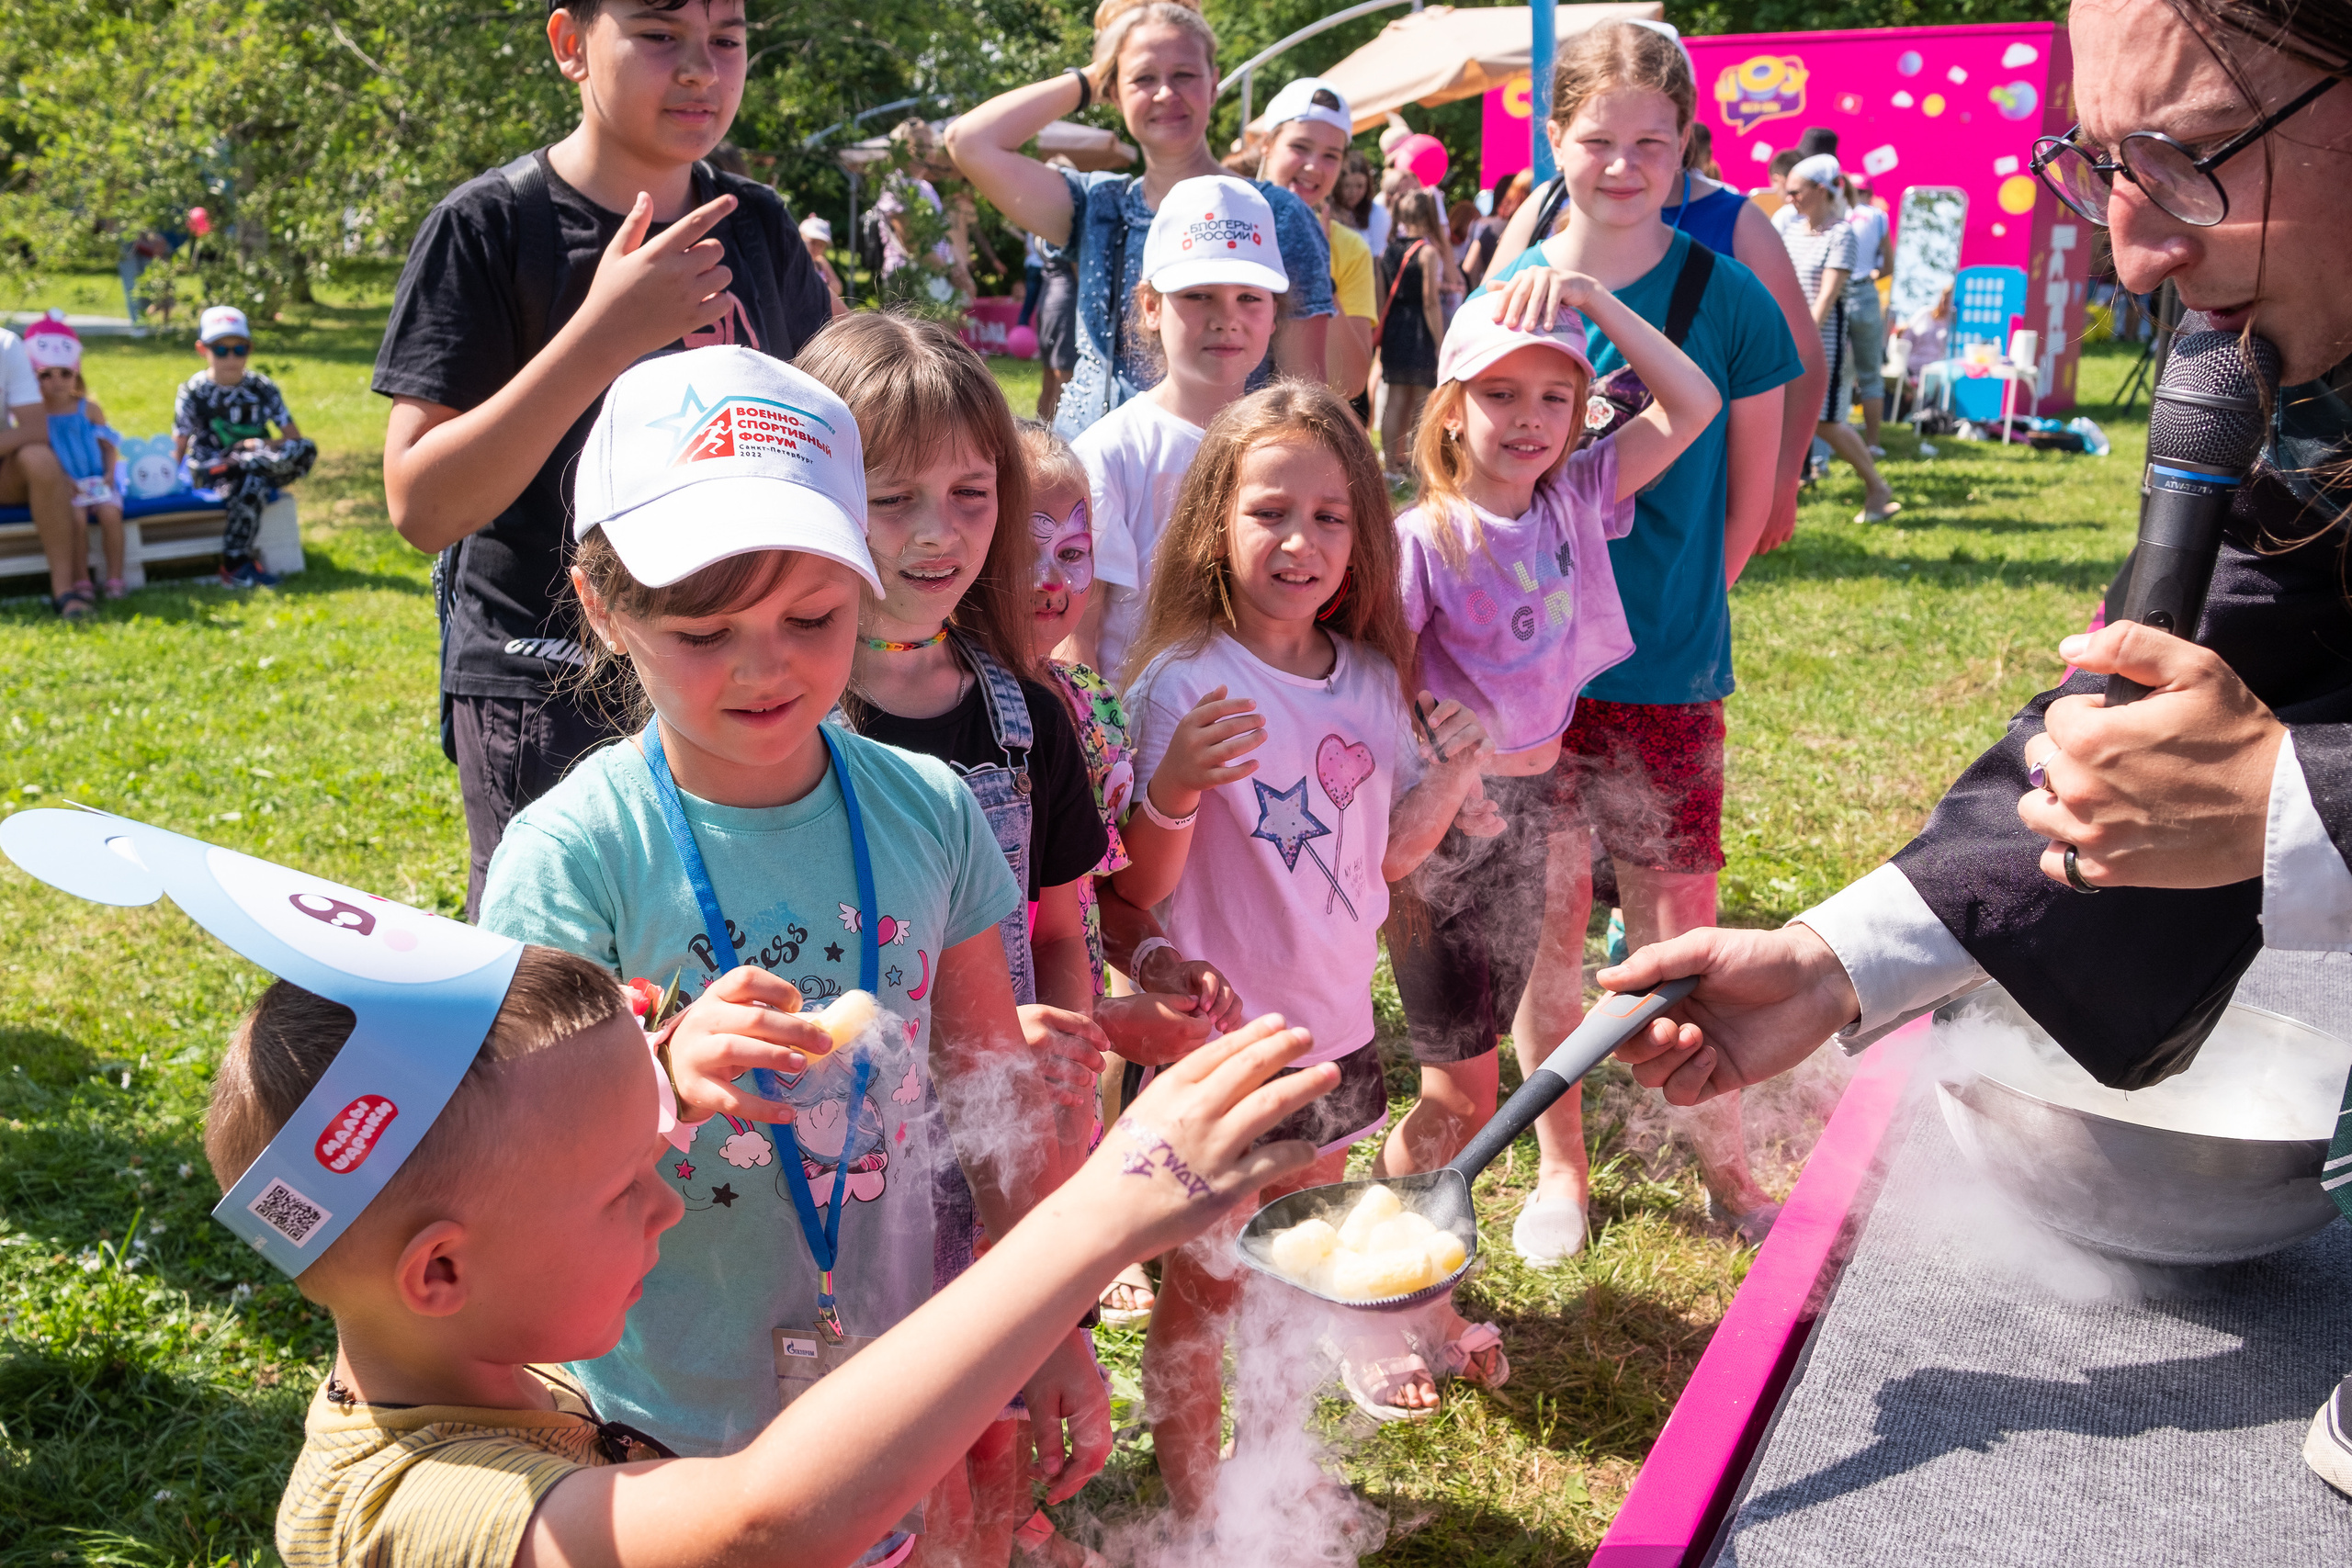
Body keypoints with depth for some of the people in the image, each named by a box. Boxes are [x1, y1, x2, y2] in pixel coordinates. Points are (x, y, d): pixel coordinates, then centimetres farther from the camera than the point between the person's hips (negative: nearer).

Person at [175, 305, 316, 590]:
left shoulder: (263, 388, 7)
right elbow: (179, 447, 1)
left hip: (259, 465, 2)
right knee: (251, 485, -38)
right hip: (210, 475, -2)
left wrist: (265, 446, -17)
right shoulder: (193, 392, 2)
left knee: (307, 449, -26)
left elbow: (294, 438, 1)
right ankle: (235, 563, -29)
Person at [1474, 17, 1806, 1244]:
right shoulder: (1506, 295, 0)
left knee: (1679, 925, 5)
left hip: (1668, 674, -1)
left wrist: (1677, 608, 7)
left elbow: (1748, 488, 5)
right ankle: (1561, 1161, 27)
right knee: (1544, 920, 8)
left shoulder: (1724, 293, -3)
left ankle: (1724, 1166, 26)